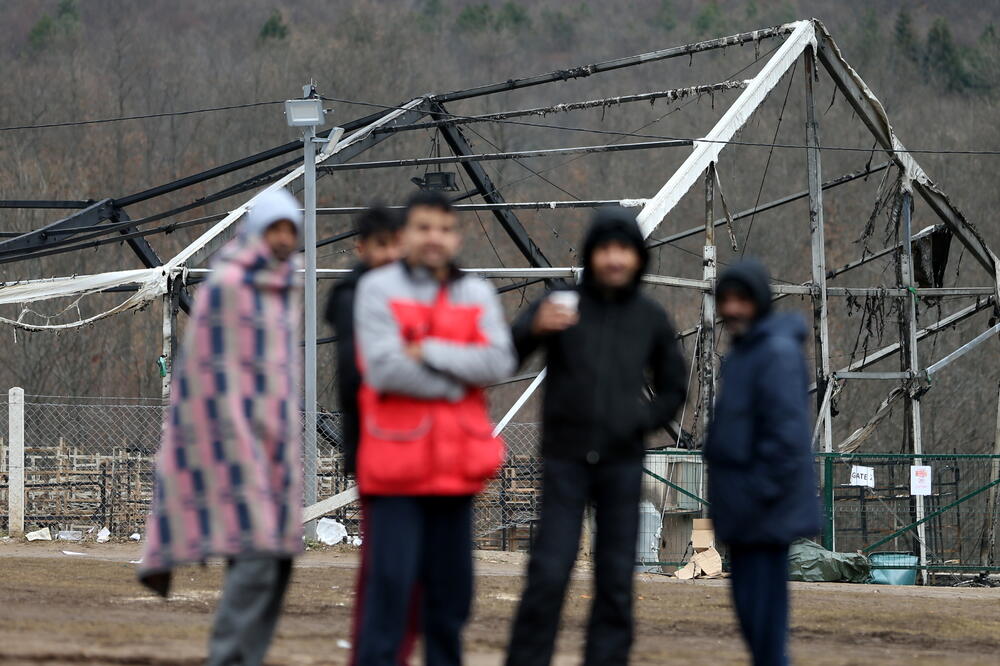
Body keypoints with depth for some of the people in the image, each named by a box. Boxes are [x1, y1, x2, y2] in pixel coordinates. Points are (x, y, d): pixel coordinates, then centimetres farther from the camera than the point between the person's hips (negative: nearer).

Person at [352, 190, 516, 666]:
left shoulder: (477, 294, 12)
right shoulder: (378, 288, 0)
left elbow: (499, 362, -4)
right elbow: (383, 368, -13)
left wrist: (429, 352, -13)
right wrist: (455, 384, -5)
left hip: (455, 464, 5)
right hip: (396, 463, -4)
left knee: (451, 586, 10)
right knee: (390, 580, -9)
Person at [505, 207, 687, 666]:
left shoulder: (651, 319, 8)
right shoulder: (562, 306, -1)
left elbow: (673, 389, 20)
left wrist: (644, 421, 0)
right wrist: (533, 329, -31)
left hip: (622, 463, 3)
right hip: (565, 460, -3)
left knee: (616, 581, 2)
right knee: (548, 574, -9)